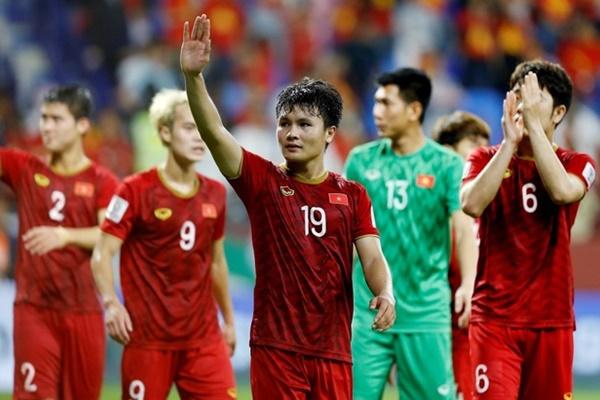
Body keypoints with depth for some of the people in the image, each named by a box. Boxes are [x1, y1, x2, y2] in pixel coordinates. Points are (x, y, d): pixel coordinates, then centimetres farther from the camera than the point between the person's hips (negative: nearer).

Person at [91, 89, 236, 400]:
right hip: (148, 336, -4)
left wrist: (228, 319, 26)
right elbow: (103, 253, -9)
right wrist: (110, 302, -26)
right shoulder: (136, 190, -6)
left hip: (203, 336, 4)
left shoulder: (214, 194, 10)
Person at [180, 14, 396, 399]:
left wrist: (385, 293, -23)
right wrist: (193, 76, -25)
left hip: (333, 350, 2)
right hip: (275, 347, -2)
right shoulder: (263, 181, 2)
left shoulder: (352, 195, 7)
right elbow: (214, 133, -10)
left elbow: (372, 256, -1)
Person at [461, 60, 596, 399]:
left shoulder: (576, 164, 5)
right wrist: (509, 142, -16)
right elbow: (472, 204, -15)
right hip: (495, 317, -1)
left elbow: (562, 191, -20)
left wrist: (533, 124, -18)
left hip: (552, 319, 1)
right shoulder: (486, 159, 6)